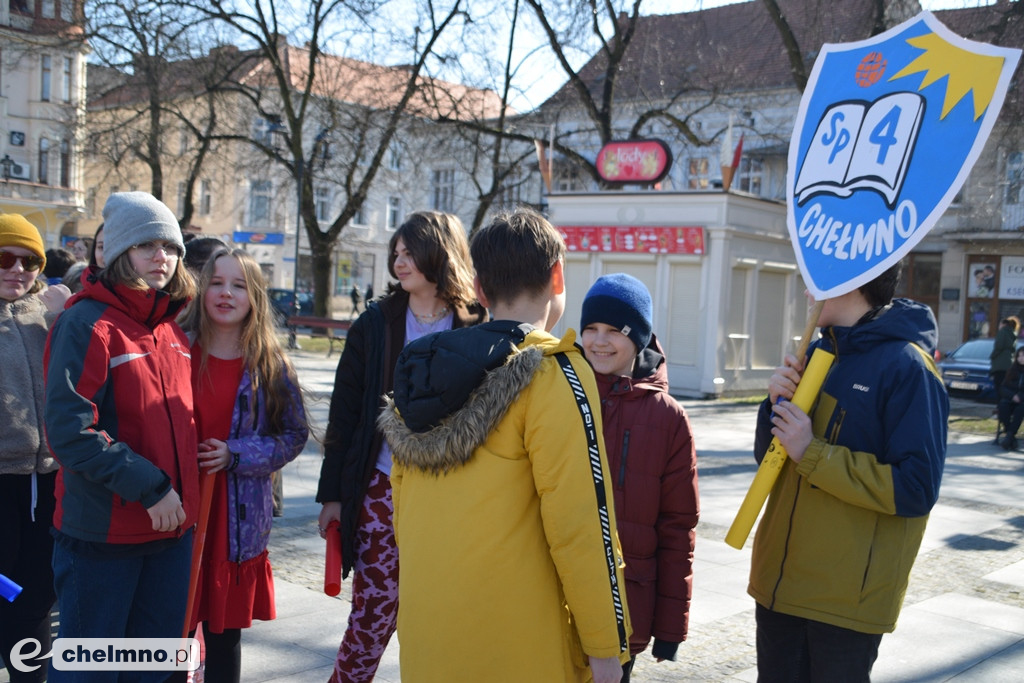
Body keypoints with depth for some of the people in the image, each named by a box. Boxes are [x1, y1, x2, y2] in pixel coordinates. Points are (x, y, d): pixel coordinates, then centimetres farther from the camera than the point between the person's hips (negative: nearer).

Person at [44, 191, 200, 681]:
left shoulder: (174, 332, 10)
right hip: (104, 532, -7)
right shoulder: (87, 324, -12)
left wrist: (183, 498, 10)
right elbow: (70, 430, -20)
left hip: (172, 530, 7)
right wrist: (148, 487, -21)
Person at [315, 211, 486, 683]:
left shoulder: (477, 329, 0)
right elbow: (344, 411, 5)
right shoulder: (377, 323, 4)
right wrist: (333, 493, 2)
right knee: (372, 613, 2)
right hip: (383, 489, 0)